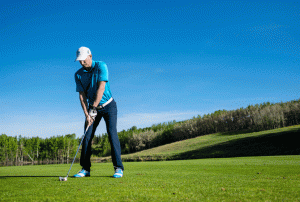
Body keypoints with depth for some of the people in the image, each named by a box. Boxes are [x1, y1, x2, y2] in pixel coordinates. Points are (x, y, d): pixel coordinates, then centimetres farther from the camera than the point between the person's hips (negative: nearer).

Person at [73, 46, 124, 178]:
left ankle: (118, 168, -11)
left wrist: (94, 107, -28)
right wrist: (86, 114, -18)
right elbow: (82, 95, -7)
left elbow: (101, 88, -23)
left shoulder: (101, 66, -15)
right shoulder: (78, 74, -3)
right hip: (92, 108, 4)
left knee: (112, 134, -14)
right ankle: (85, 168, 6)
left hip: (108, 105, -4)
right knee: (87, 136, -3)